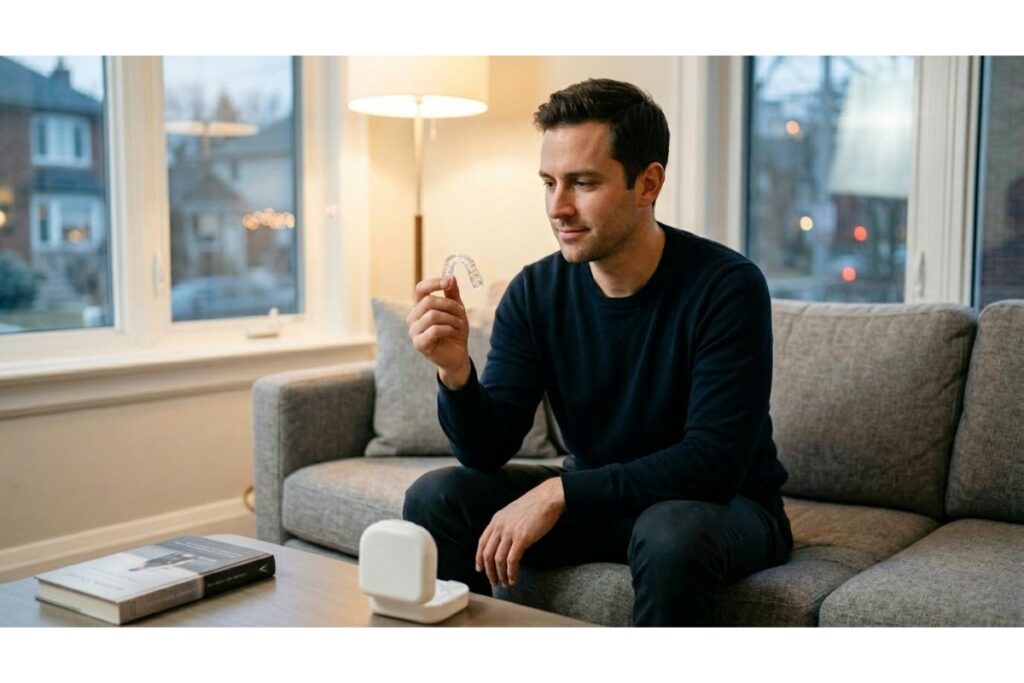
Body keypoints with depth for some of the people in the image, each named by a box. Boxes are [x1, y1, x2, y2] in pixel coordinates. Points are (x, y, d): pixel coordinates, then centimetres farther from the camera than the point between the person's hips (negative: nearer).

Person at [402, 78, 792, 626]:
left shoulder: (727, 287, -21)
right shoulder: (534, 292, -8)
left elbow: (714, 462, -26)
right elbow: (488, 452, -10)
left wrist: (560, 492, -30)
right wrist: (455, 371, -30)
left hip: (722, 505, -4)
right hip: (595, 497, 4)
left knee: (671, 534, -37)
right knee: (436, 497, -12)